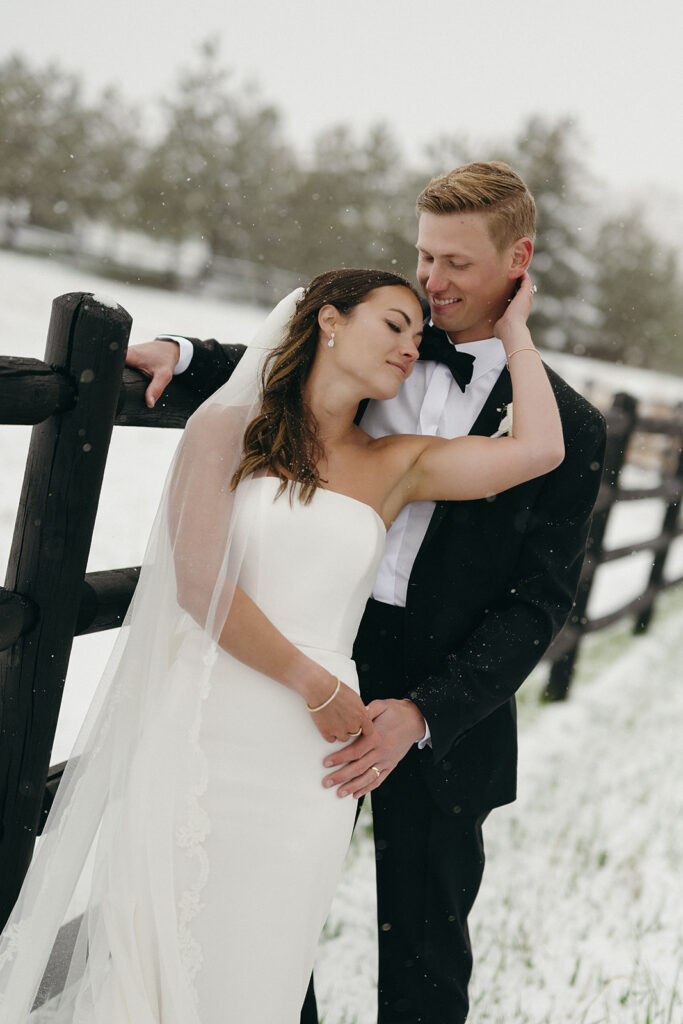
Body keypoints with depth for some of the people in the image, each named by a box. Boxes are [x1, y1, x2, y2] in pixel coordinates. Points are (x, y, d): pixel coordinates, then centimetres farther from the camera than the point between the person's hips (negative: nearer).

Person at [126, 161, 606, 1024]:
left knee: (422, 952, 13)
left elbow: (536, 605, -10)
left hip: (444, 702, -3)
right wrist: (180, 355, 3)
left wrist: (421, 713, -20)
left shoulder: (564, 426, -6)